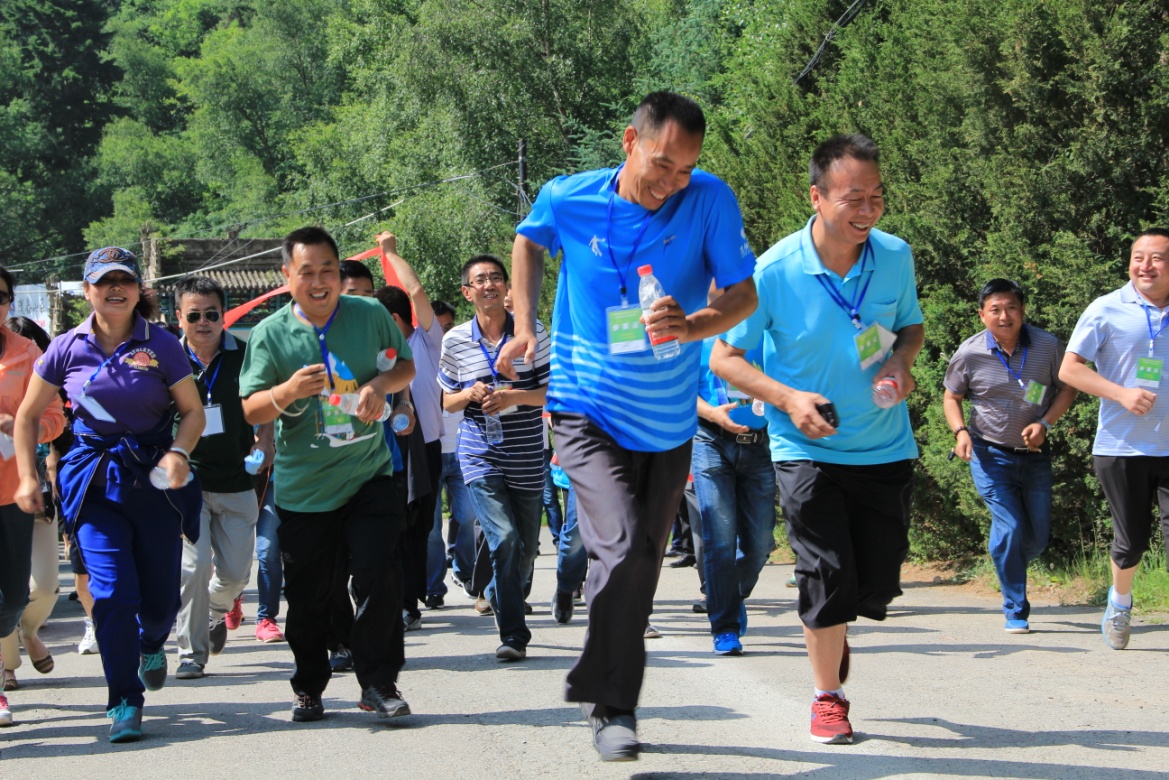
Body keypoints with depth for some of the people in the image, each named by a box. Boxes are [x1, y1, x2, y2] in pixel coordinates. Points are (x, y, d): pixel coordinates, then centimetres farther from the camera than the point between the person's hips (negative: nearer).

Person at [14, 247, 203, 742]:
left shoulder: (162, 346, -3)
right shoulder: (68, 349, 0)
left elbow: (193, 410, 2)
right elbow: (28, 416, 10)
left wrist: (179, 452, -17)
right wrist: (27, 477, 3)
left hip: (154, 479, 0)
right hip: (93, 482, 0)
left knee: (160, 597, 6)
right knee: (112, 590, -13)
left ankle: (151, 644, 44)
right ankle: (124, 703, -2)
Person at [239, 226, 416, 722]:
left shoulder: (370, 315, 0)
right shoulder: (270, 333, -4)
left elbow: (406, 365, 15)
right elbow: (249, 410, -6)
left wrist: (381, 384, -8)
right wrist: (288, 392, -26)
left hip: (368, 476, 0)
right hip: (302, 486, 0)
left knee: (380, 577, -9)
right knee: (307, 596, 7)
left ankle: (378, 683, 5)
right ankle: (308, 687, 25)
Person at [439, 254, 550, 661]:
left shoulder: (532, 332, -1)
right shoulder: (455, 341, 2)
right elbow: (447, 401, 12)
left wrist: (516, 397, -19)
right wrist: (470, 394, -10)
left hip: (527, 459, 1)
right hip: (480, 456, -1)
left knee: (525, 547, 12)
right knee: (505, 538, -19)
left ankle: (498, 595, 42)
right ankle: (513, 634, -14)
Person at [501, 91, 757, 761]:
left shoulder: (710, 201, -12)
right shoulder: (567, 201, -9)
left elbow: (745, 294, -10)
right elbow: (529, 242, 14)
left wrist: (692, 327, -29)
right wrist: (526, 325, 9)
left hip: (667, 421, 2)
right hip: (588, 409, -2)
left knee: (644, 563, 14)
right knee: (623, 546, -21)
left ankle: (610, 695, 34)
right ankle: (613, 706, -9)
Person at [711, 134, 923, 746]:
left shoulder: (895, 257, -6)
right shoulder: (774, 272, -17)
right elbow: (723, 358, -7)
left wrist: (901, 362, -11)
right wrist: (788, 399, -21)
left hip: (885, 448, 4)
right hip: (807, 450, -3)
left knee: (879, 585, 7)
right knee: (830, 577, -10)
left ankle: (831, 632, 42)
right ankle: (829, 697, 12)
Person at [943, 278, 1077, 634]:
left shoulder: (1048, 346, -8)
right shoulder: (969, 354, -10)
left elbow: (1067, 387, 3)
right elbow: (951, 397, 5)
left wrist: (1044, 424, -13)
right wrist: (960, 431, -14)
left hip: (1035, 454, 3)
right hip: (990, 454, -3)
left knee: (1038, 536, 7)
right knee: (1010, 528, -13)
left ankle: (1008, 567, 41)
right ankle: (1016, 611, 0)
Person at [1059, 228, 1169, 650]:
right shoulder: (1107, 310, -2)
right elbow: (1069, 369, -4)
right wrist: (1121, 394, -16)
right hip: (1120, 448, -1)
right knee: (1132, 540, 10)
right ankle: (1121, 601, 40)